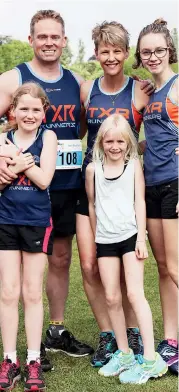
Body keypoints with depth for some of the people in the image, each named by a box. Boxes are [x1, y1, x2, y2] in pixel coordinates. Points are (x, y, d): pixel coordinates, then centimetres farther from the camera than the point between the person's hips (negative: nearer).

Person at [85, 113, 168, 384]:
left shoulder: (134, 165, 1)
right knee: (111, 298, 5)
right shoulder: (93, 169, 5)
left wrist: (141, 237, -7)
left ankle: (151, 359, -7)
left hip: (130, 236, -3)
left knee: (134, 293, -10)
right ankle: (124, 353, 19)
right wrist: (94, 238, 13)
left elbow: (139, 201, -2)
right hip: (105, 240, 3)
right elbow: (92, 205, 12)